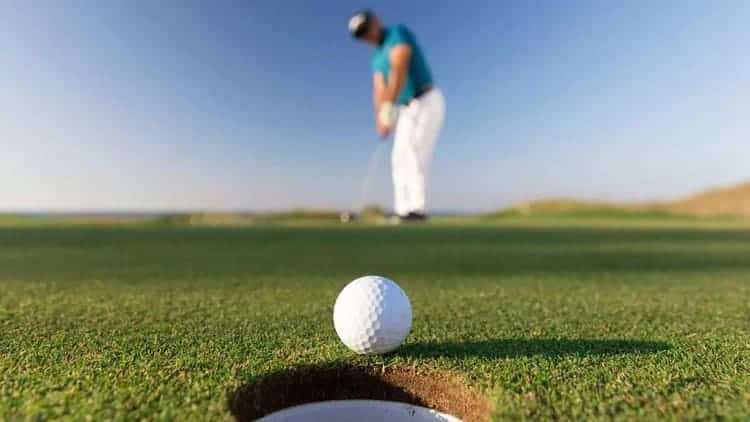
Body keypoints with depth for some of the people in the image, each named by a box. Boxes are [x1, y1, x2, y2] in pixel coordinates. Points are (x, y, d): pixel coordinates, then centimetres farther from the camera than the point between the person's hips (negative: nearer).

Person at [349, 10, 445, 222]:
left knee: (413, 152, -22)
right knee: (400, 158, 1)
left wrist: (389, 108, -31)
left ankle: (417, 208, -23)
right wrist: (380, 119, -13)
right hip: (408, 109, 9)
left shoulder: (398, 33, -7)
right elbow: (379, 91, 3)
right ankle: (402, 211, 1)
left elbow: (399, 71, -23)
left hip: (427, 102, -8)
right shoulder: (377, 59, 17)